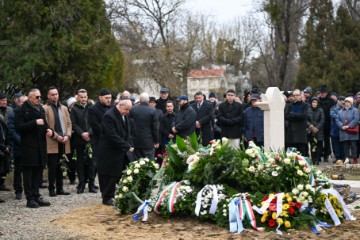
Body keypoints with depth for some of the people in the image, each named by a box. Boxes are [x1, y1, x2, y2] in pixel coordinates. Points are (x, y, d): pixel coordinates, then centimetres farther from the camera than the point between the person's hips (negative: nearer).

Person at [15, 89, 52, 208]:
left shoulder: (41, 109, 16)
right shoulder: (23, 110, -7)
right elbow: (19, 127, -15)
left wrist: (50, 131, 3)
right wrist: (35, 123, -19)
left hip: (40, 146, 7)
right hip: (28, 147, -7)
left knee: (38, 172, 9)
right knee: (28, 173, -1)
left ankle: (36, 196, 16)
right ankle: (30, 199, 2)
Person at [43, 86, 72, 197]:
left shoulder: (64, 108, 16)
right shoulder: (45, 108, -4)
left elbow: (69, 123, 13)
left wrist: (67, 135, -3)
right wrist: (56, 136, -15)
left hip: (63, 142, 5)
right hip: (52, 143, -5)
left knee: (59, 167, 11)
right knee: (52, 167, -2)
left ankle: (60, 188, 15)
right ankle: (51, 189, 5)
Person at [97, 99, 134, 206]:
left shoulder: (124, 115, 9)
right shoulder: (109, 116, -19)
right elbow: (113, 136, -25)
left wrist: (129, 145, 1)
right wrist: (127, 146, -22)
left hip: (121, 152, 8)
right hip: (111, 152, -8)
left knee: (118, 175, 8)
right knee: (110, 176, 0)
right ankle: (107, 198, 12)